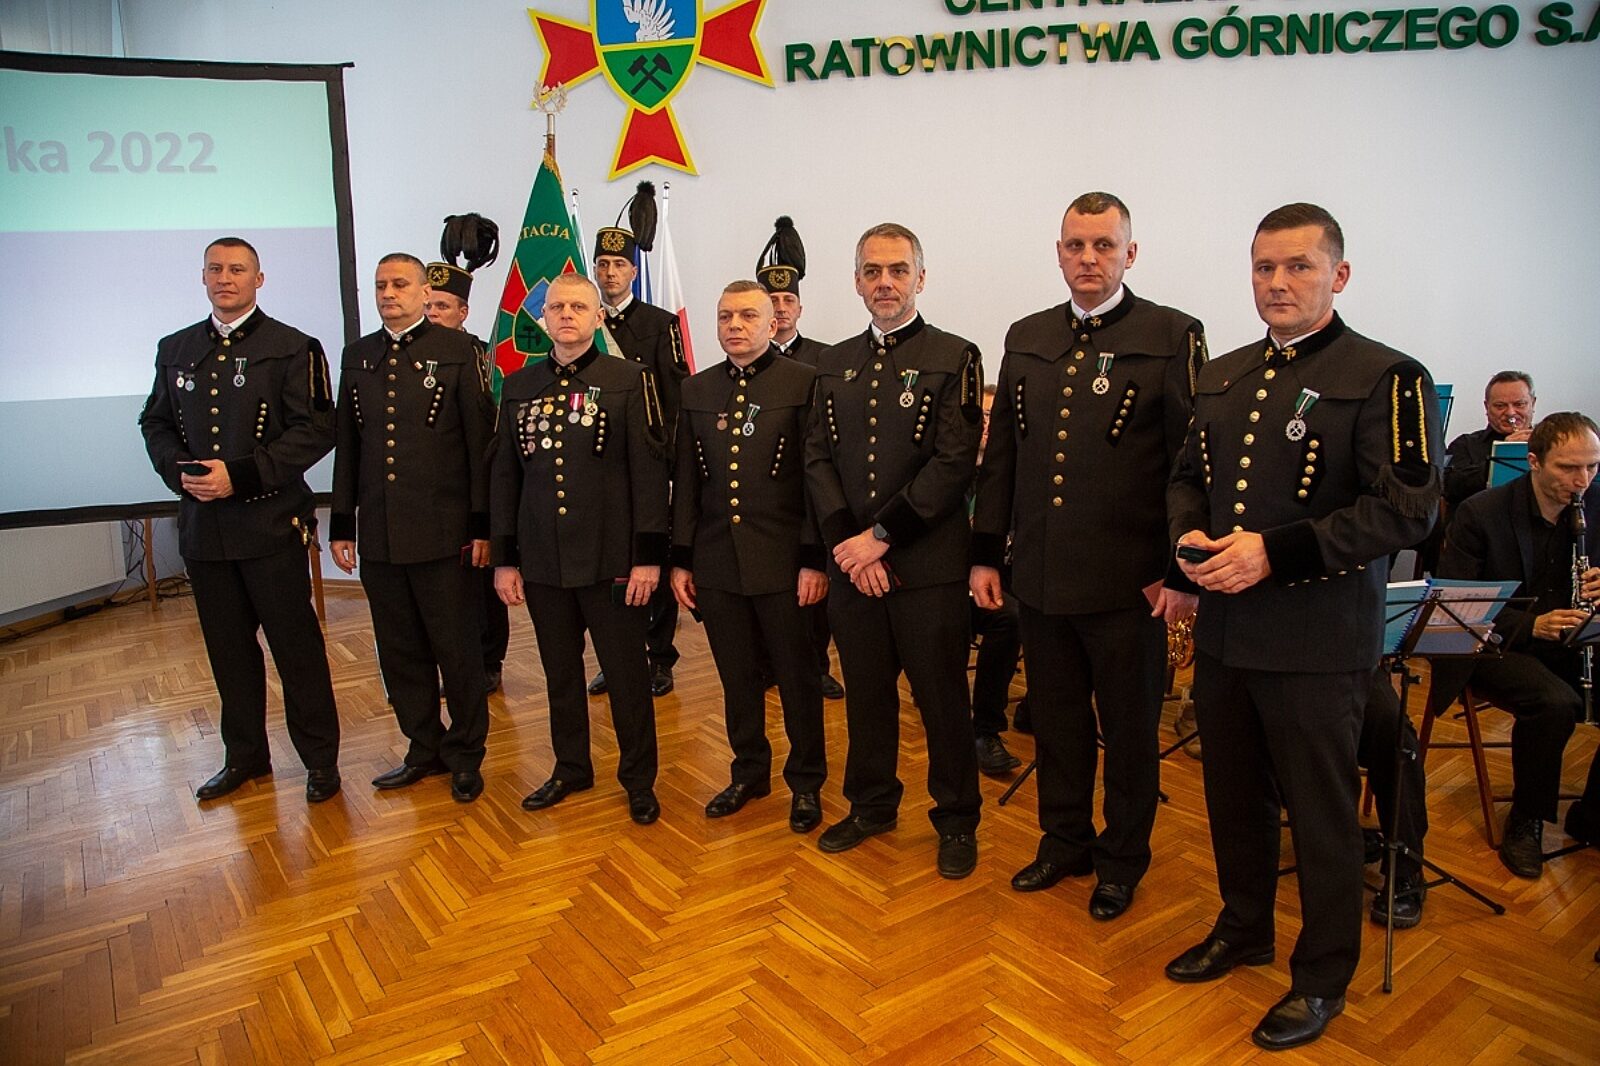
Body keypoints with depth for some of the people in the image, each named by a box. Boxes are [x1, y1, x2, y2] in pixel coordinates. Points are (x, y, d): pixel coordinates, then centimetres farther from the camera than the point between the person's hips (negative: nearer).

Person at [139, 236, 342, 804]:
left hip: (271, 523, -5)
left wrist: (241, 475, -17)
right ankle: (244, 754, 29)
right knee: (228, 647, 14)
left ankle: (320, 759, 14)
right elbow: (155, 424, 16)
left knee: (296, 646, 1)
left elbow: (316, 430, -10)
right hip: (202, 523, 5)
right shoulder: (175, 350, 14)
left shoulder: (291, 348, -2)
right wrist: (180, 472, -5)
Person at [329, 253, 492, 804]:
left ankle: (465, 756, 20)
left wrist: (482, 525, -8)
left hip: (442, 532, -5)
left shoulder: (457, 350, -2)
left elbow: (480, 442, -5)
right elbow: (347, 447, 14)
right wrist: (341, 524, 12)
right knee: (399, 651, 12)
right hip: (378, 533, 5)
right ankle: (424, 749, 27)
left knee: (457, 649, 5)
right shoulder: (357, 356, 12)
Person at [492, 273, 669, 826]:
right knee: (560, 672, 15)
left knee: (626, 673, 6)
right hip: (541, 561, 4)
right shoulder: (518, 387, 9)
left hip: (611, 560, -3)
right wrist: (504, 559, 7)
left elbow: (649, 470, -5)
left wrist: (648, 555, -10)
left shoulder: (630, 379, -2)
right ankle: (570, 768, 33)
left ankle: (639, 779, 22)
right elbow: (505, 475, 11)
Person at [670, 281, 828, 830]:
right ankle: (749, 772, 33)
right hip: (716, 561, 4)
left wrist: (814, 560, -11)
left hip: (783, 561, -4)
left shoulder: (803, 383, -4)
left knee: (798, 678, 8)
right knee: (737, 678, 14)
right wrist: (681, 559, 8)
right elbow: (686, 481, 11)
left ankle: (806, 781, 25)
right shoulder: (696, 390, 10)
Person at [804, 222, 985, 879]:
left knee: (943, 699, 7)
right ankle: (871, 805, 35)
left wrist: (881, 536, -15)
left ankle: (957, 821, 26)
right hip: (851, 562, 4)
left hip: (929, 565, -4)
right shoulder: (835, 364, 12)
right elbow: (818, 460, 6)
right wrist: (845, 540, -8)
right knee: (866, 694, 16)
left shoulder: (954, 358, -3)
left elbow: (954, 464, -12)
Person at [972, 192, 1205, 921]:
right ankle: (1064, 841, 36)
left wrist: (1183, 573, -11)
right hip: (1040, 577, 4)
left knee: (1129, 729, 12)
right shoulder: (1026, 339, 10)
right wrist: (986, 553, 8)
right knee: (1056, 720, 17)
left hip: (1127, 582, -4)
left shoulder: (1173, 336, -4)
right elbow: (1000, 455, 11)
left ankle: (1122, 860, 31)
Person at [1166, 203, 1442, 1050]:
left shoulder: (1387, 377, -8)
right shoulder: (1221, 377, 11)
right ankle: (1243, 930, 41)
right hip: (1223, 629, 6)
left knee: (1320, 812, 8)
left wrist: (1275, 552, -22)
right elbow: (1188, 476, 18)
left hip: (1318, 638, -6)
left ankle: (1322, 976, 28)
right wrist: (1188, 537, -4)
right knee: (1234, 795, 19)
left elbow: (1406, 509, -15)